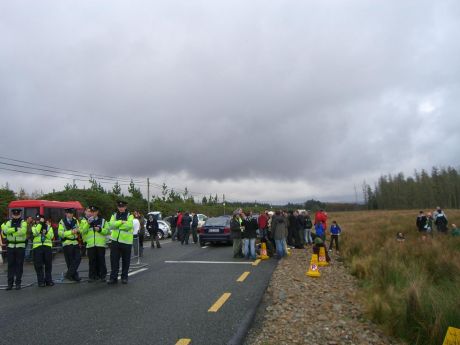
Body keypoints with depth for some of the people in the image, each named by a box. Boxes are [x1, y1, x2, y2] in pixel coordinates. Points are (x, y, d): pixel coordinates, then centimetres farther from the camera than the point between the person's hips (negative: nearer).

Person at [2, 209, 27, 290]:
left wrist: (11, 231, -15)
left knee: (19, 265, 1)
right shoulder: (8, 222, 9)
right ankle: (10, 283, 13)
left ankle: (18, 283, 9)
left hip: (20, 247, -2)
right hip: (10, 247, 2)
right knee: (11, 265, 5)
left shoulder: (23, 223, 0)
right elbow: (5, 230, -12)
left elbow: (23, 231, -19)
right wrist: (15, 229, -21)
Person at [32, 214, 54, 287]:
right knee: (38, 265, 0)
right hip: (37, 247, -1)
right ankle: (41, 281, 8)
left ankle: (48, 280, 14)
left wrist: (46, 231, -20)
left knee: (48, 264, 5)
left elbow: (51, 236, -3)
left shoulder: (48, 226, 10)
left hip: (47, 247, 1)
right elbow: (35, 233, -15)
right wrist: (40, 223, -15)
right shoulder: (34, 227, 8)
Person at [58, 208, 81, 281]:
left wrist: (77, 230, -6)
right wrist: (71, 232, -20)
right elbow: (60, 233, -13)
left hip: (75, 242, 5)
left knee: (78, 258, -6)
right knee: (70, 261, 2)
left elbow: (79, 229, 17)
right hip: (67, 243, -5)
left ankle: (69, 274, 3)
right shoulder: (62, 222, -5)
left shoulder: (75, 220, 10)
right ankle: (74, 276, 12)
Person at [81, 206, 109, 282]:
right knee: (92, 261, 2)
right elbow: (83, 231, 0)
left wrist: (100, 229, -10)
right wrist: (88, 223, -10)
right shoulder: (87, 221, 14)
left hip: (100, 244, -1)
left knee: (101, 260, 0)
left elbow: (107, 230, 5)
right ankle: (92, 276, 12)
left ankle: (102, 276, 8)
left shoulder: (103, 221, 11)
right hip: (90, 244, 1)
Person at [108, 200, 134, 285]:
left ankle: (124, 277, 20)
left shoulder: (130, 216, -1)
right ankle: (113, 277, 12)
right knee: (114, 260, 3)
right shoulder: (114, 215, 10)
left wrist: (117, 225, -10)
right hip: (115, 241, 3)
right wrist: (121, 222, -18)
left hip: (126, 241, -2)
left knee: (125, 261, 7)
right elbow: (111, 225, -7)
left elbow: (128, 225, -18)